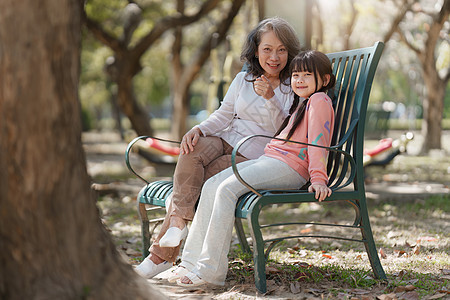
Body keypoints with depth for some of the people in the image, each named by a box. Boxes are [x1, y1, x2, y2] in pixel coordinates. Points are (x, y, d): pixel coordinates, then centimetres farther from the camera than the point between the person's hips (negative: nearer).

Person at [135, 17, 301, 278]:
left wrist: (270, 98, -23)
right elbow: (223, 116, 11)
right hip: (225, 141, 4)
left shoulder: (295, 88, 1)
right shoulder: (243, 80, 13)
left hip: (254, 157, -3)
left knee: (198, 183, -24)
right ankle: (179, 219, -32)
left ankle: (161, 255, -17)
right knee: (193, 150, -32)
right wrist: (198, 130, -10)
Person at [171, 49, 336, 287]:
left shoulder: (319, 101, -1)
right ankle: (192, 261, -5)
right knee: (212, 185, -4)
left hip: (288, 167, -10)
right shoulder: (300, 103, 29)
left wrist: (318, 179, -19)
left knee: (227, 188, -24)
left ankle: (210, 270, -23)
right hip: (266, 160, 10)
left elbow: (318, 141, -11)